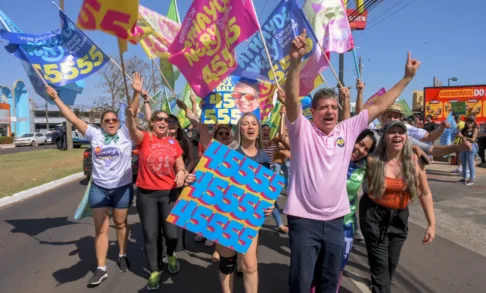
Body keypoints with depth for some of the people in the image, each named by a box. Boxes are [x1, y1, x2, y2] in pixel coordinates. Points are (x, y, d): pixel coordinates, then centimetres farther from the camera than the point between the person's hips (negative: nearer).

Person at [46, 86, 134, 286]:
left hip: (122, 188, -1)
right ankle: (101, 269, 13)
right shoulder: (95, 134, 0)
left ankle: (122, 255, 35)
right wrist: (56, 98, -2)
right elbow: (73, 118, -1)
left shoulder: (125, 134, -4)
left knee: (120, 223, 15)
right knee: (101, 228, 5)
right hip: (98, 188, 2)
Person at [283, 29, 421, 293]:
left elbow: (379, 106, 9)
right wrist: (295, 61, -40)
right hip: (304, 219, -4)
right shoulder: (302, 129, -9)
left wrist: (407, 77, 10)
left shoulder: (348, 130, 4)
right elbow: (292, 99, -25)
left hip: (336, 220, 5)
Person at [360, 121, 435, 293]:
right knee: (380, 263, -1)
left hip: (399, 216, 4)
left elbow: (425, 193, 1)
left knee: (392, 261, 16)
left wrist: (432, 223, 0)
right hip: (374, 215, -3)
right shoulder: (373, 161, -17)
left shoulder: (414, 161, -8)